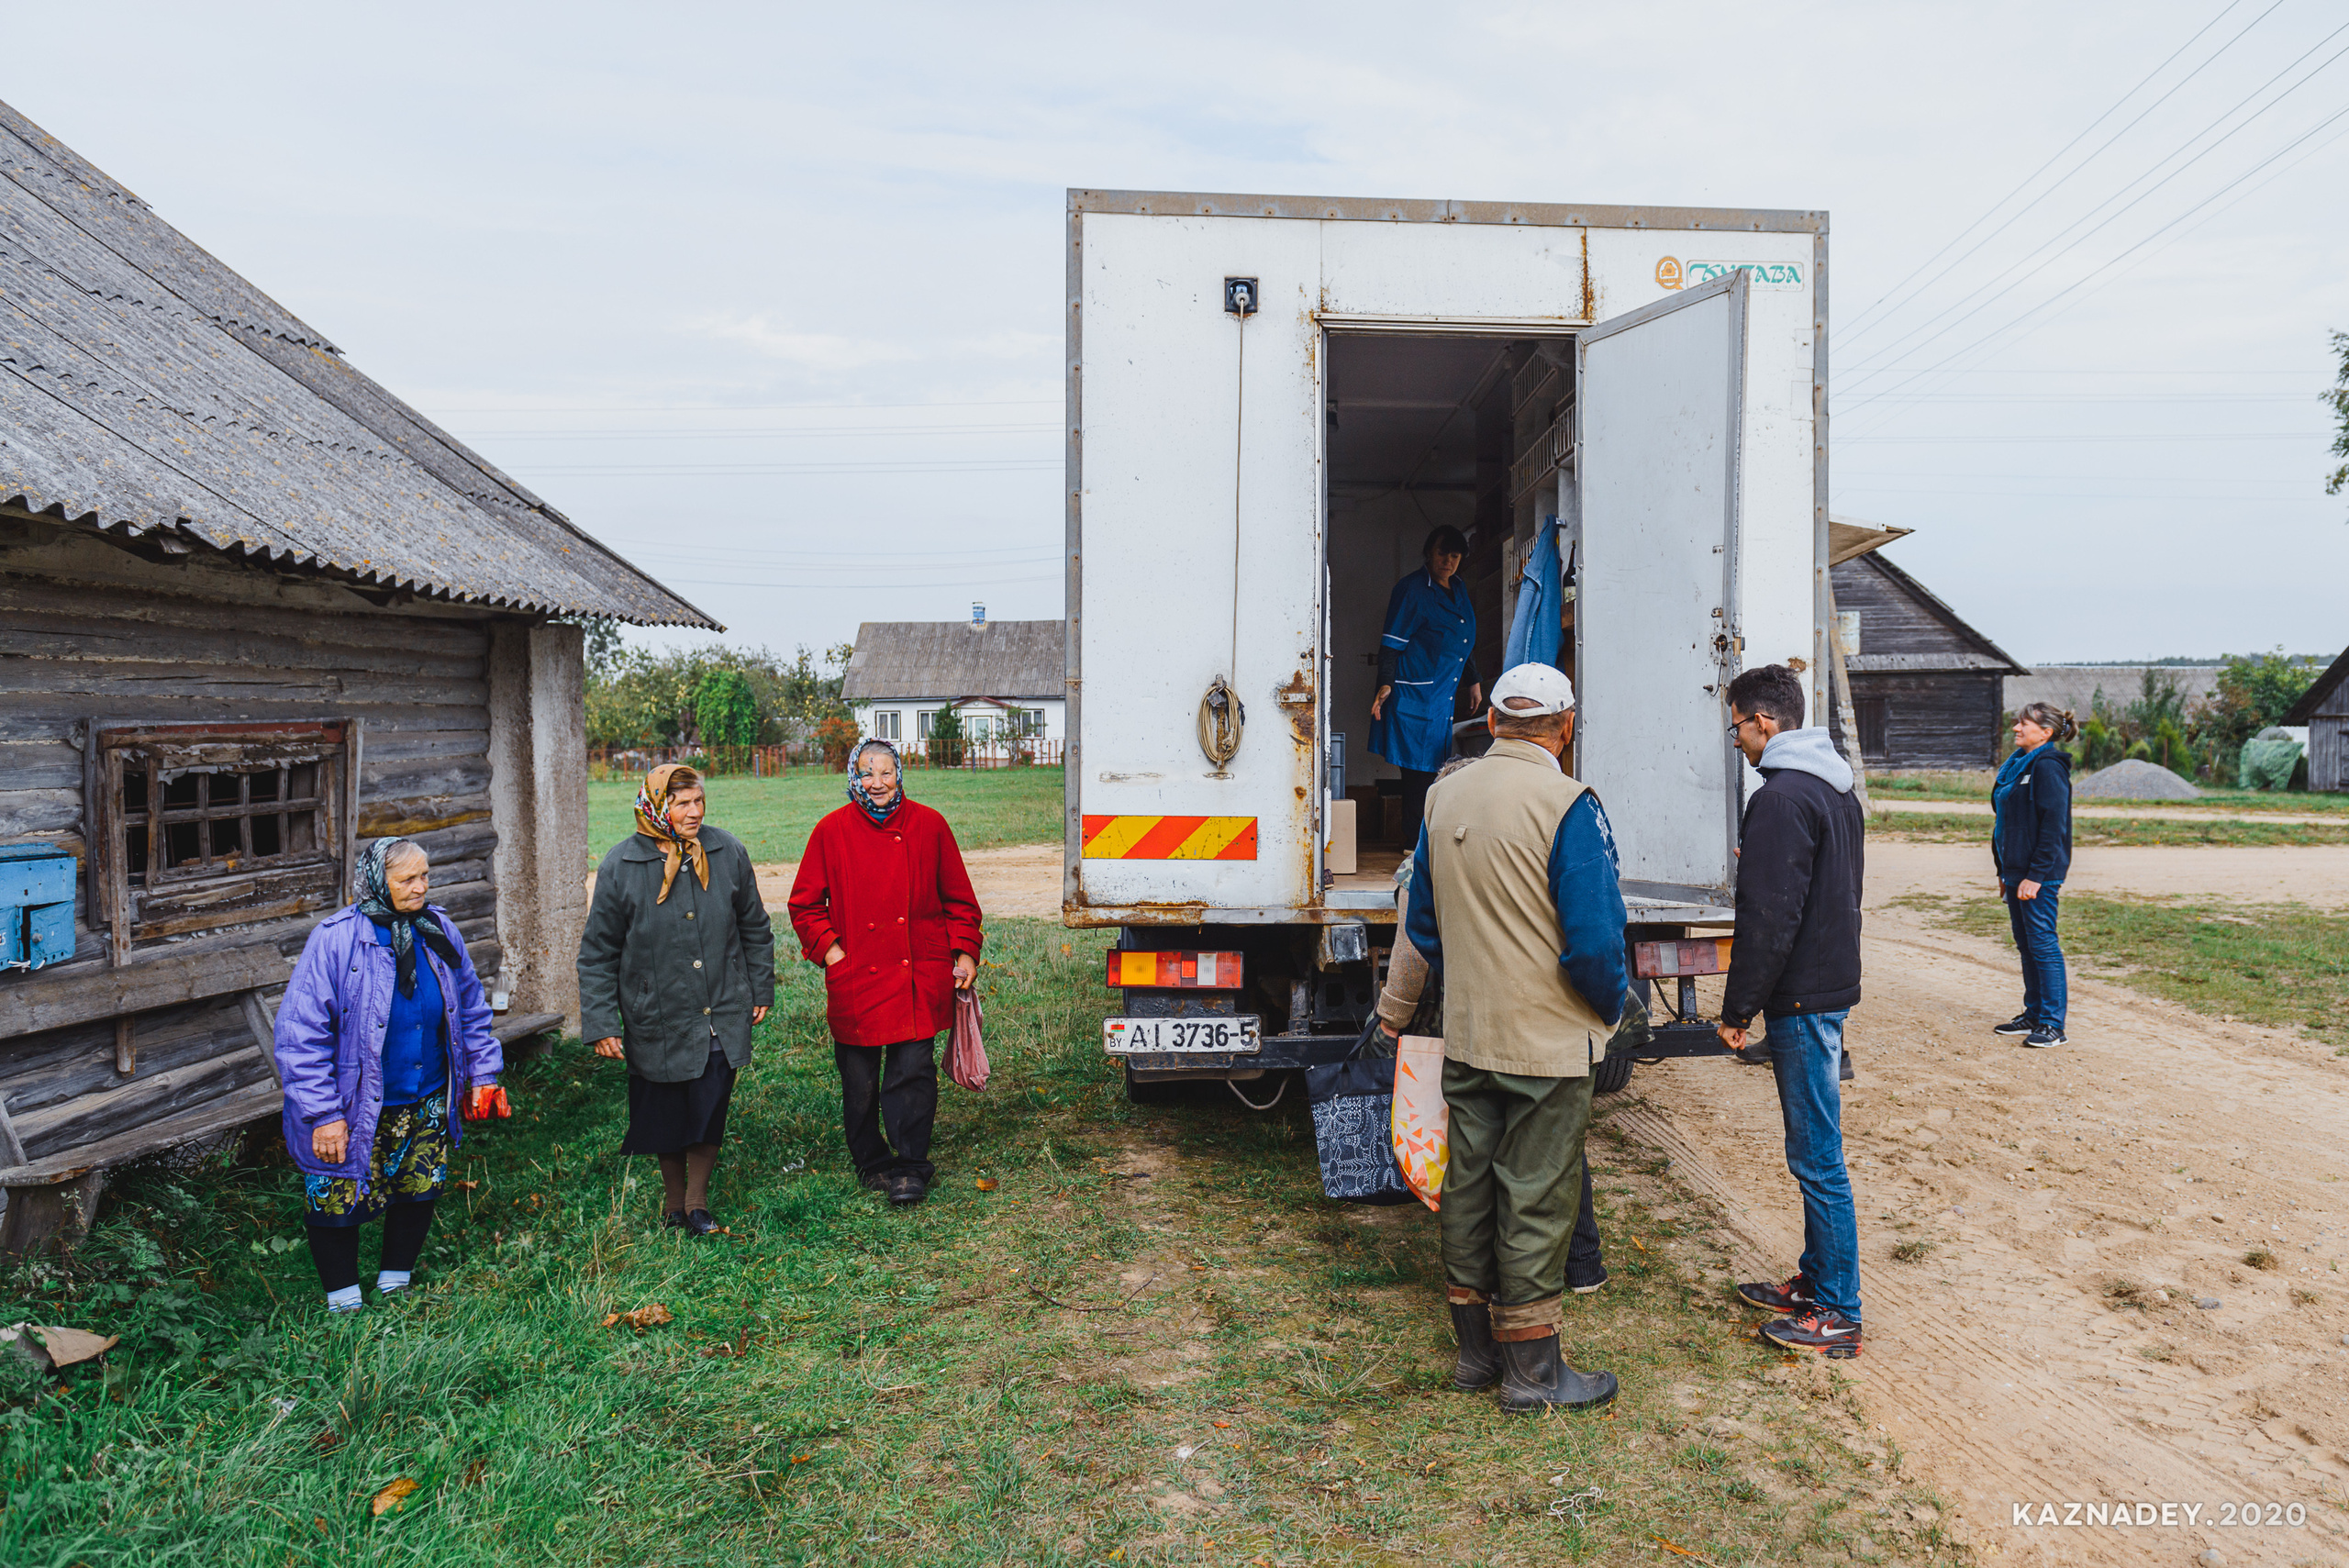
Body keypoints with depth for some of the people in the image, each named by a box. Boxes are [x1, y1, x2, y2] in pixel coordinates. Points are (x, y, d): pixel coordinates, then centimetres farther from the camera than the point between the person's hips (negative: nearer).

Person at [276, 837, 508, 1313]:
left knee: (418, 1195, 16)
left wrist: (483, 1073, 9)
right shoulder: (336, 940, -18)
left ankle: (395, 1286, 38)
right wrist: (323, 1114, -18)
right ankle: (344, 1304, 30)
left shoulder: (439, 931, -3)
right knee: (338, 1203, 7)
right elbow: (301, 1036, -16)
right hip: (355, 1111, -4)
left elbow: (471, 1007, 10)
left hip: (426, 1107, 4)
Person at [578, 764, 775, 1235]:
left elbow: (754, 927, 10)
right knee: (665, 1115, 12)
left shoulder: (727, 853, -2)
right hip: (657, 1020, -1)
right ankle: (673, 1199, 35)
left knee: (710, 1109, 6)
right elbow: (598, 953, -2)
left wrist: (761, 990, 13)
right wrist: (600, 1024, -6)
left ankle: (697, 1200, 27)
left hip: (721, 1015, 1)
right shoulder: (621, 866, -8)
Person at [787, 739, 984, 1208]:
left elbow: (958, 898, 10)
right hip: (855, 977, 0)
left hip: (919, 975, 0)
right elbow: (805, 904, 7)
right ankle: (871, 1163, 25)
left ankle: (910, 1166, 9)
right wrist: (830, 949, -4)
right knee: (859, 1080, 7)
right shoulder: (832, 831, 2)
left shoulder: (928, 825, 4)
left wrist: (965, 952, 3)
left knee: (914, 1071, -4)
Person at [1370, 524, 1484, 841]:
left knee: (1431, 767, 8)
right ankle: (1414, 840, 1)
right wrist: (1386, 685, -21)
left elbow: (1464, 643, 26)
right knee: (1419, 767, -6)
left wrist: (1473, 681, 25)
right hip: (1415, 694, -8)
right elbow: (1392, 642, -12)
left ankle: (1418, 837, 14)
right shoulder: (1412, 589, -9)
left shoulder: (1459, 589, 15)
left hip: (1443, 695, 8)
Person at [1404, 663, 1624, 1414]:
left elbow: (1422, 924, 12)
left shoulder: (1445, 797, 4)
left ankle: (1476, 1350, 28)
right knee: (1537, 1201, 4)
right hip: (1547, 1042, -6)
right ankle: (1531, 1371, 16)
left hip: (1466, 1037, 6)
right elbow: (1594, 938, -20)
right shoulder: (1567, 806, -18)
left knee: (1470, 1188, 15)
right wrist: (1612, 1008, -2)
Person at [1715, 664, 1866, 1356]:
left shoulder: (1781, 798, -19)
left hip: (1802, 999, -10)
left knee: (1817, 1156, -2)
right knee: (1814, 1150, 18)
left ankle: (1838, 1314, 6)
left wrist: (1738, 1008, -15)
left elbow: (1769, 919, -21)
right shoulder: (1838, 788, 13)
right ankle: (1816, 1279, 29)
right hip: (1833, 984, 10)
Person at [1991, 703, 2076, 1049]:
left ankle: (2052, 1025, 0)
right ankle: (2033, 1014, 23)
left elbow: (2053, 827, -18)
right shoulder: (2017, 765, 15)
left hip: (2038, 876, -9)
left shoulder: (2048, 768, -14)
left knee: (2042, 943, -5)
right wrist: (2004, 872, 19)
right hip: (2016, 871, 9)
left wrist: (2036, 876, -21)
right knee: (2026, 944, 14)